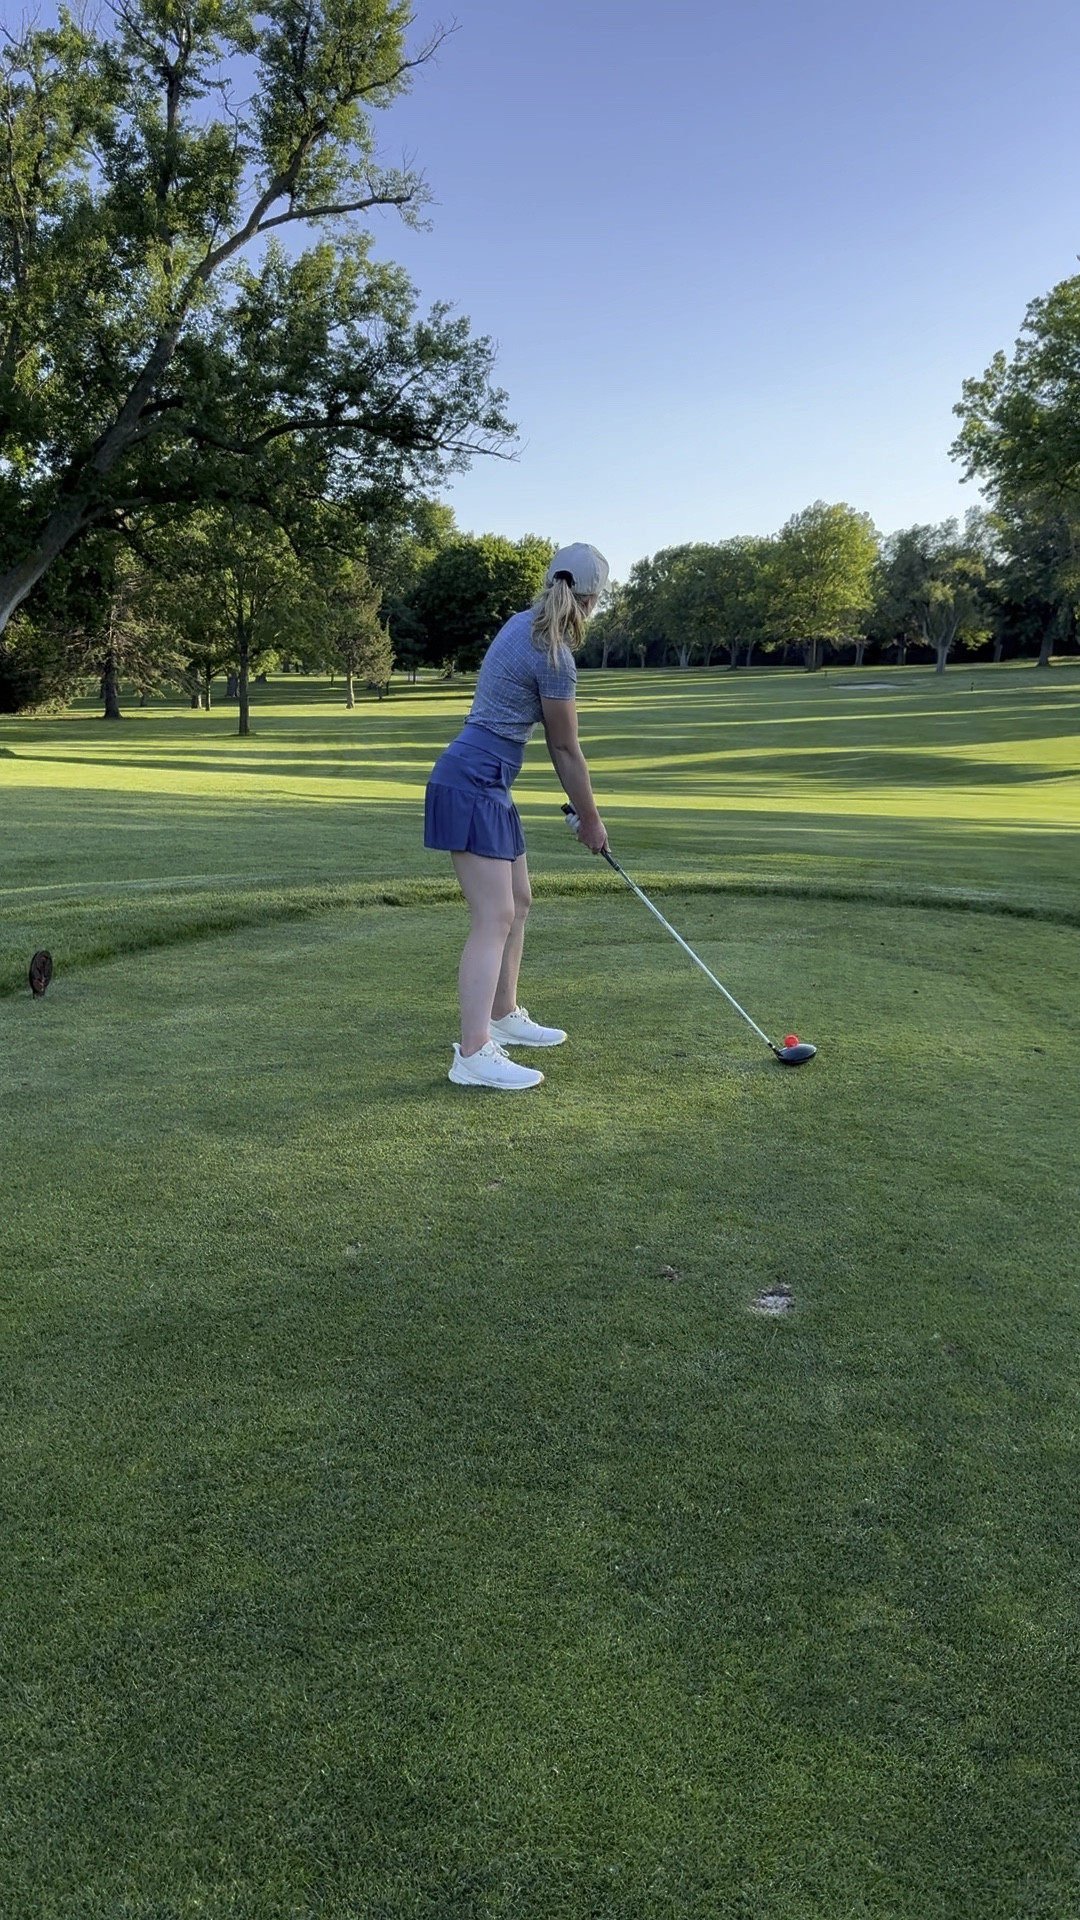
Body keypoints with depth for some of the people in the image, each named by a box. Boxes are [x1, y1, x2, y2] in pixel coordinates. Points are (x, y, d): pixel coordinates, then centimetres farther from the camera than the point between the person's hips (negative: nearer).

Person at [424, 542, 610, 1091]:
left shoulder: (524, 623, 11)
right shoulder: (555, 659, -17)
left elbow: (555, 737, 13)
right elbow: (567, 748, -7)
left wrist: (578, 804, 13)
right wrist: (591, 820, 6)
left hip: (487, 785, 10)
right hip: (472, 784, -10)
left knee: (517, 901, 19)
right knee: (494, 918, -14)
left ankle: (503, 1016, 31)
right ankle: (472, 1054, -17)